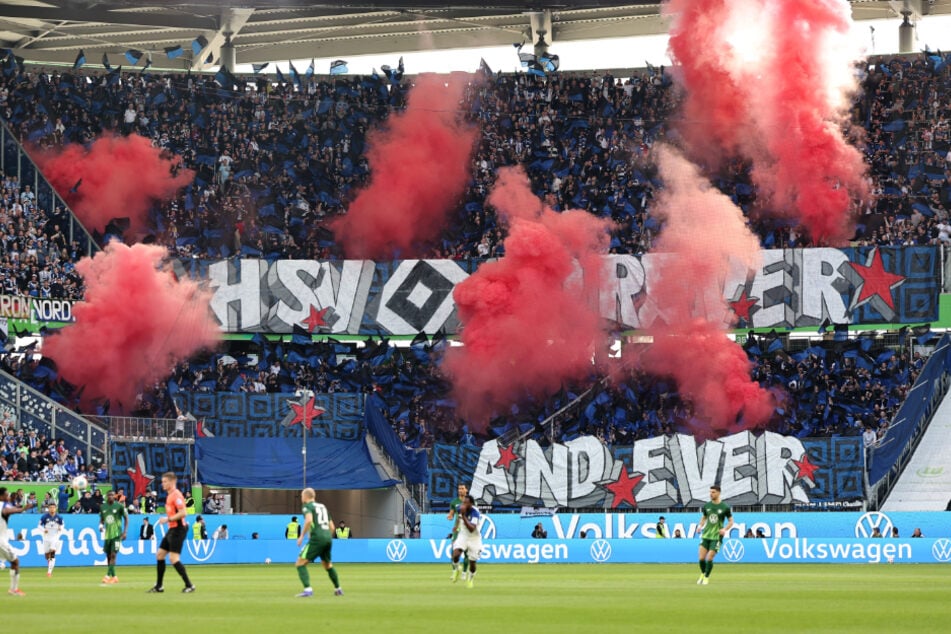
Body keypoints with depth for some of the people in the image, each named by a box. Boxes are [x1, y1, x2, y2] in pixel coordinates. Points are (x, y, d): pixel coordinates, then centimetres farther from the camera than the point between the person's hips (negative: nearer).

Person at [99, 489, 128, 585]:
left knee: (113, 555, -15)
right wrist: (101, 525, -3)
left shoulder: (119, 506, -5)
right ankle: (114, 577, 17)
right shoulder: (102, 507, 8)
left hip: (117, 534, -5)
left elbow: (126, 518, 2)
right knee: (108, 556, 6)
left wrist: (125, 531, -6)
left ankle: (108, 576, -21)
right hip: (107, 534, 5)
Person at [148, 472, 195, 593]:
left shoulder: (176, 495, -15)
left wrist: (168, 519, -21)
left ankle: (189, 585, -9)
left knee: (174, 558, -14)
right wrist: (166, 519, 12)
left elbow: (183, 512, -23)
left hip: (178, 530, -10)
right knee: (159, 555, 12)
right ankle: (159, 586, 19)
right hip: (172, 529, 10)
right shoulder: (169, 495, 15)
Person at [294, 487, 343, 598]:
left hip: (316, 539, -7)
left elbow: (309, 520, -18)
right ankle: (338, 589, 36)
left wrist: (301, 536, -12)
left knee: (300, 563, -7)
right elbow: (332, 527, 21)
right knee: (328, 565, 28)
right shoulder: (323, 507, 24)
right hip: (328, 538, 7)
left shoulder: (307, 506, 2)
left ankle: (308, 589, -22)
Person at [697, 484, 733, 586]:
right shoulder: (707, 506, 6)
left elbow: (731, 521, 3)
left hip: (716, 536, -3)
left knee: (709, 558, -10)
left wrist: (725, 529, -15)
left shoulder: (725, 508, -6)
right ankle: (702, 574, 22)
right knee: (701, 558, -4)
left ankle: (706, 577, 7)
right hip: (705, 535, 3)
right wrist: (701, 526, 1)